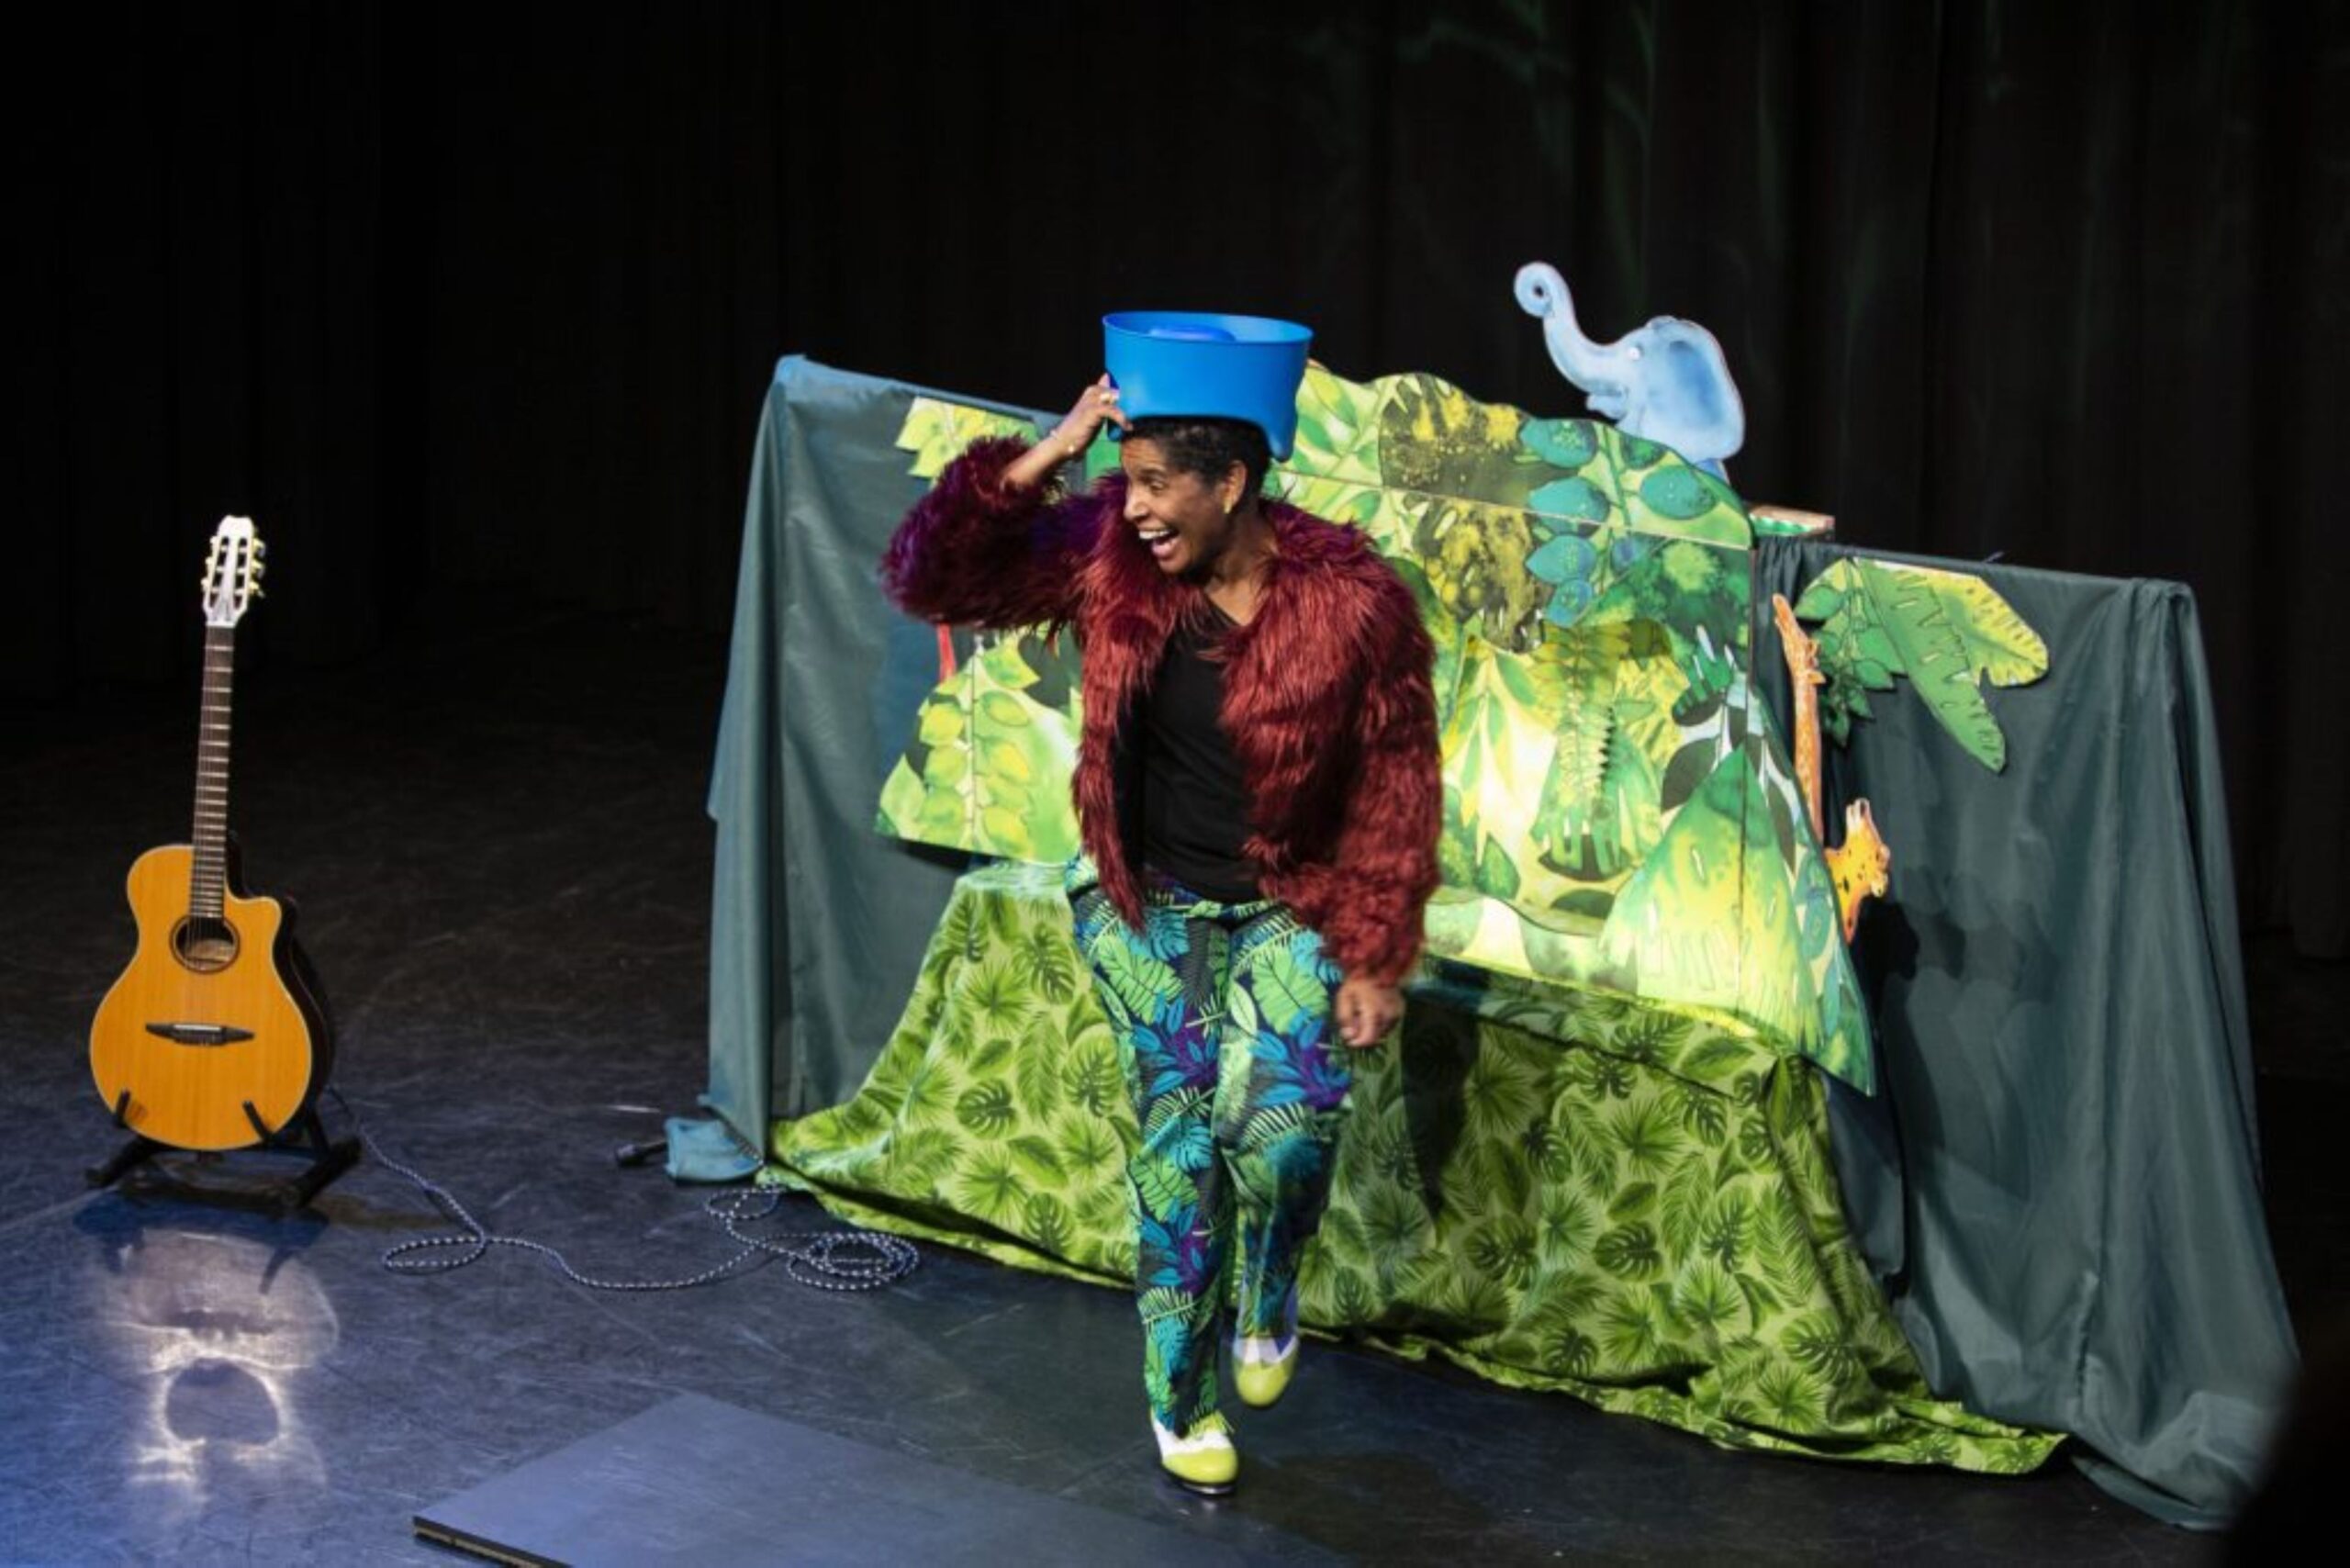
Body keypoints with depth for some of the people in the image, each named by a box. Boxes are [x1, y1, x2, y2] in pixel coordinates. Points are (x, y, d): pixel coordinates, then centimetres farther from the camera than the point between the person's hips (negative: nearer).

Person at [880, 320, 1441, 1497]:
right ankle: (1181, 1395, 9)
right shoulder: (1110, 556, -10)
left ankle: (1264, 1295, 13)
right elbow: (932, 579, -10)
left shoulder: (1354, 604, -16)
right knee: (1182, 1122, -10)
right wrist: (1036, 465, -22)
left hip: (1288, 904, -2)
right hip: (1148, 896, 2)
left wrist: (1374, 962, -8)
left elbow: (1395, 794, -8)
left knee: (1284, 1116, -21)